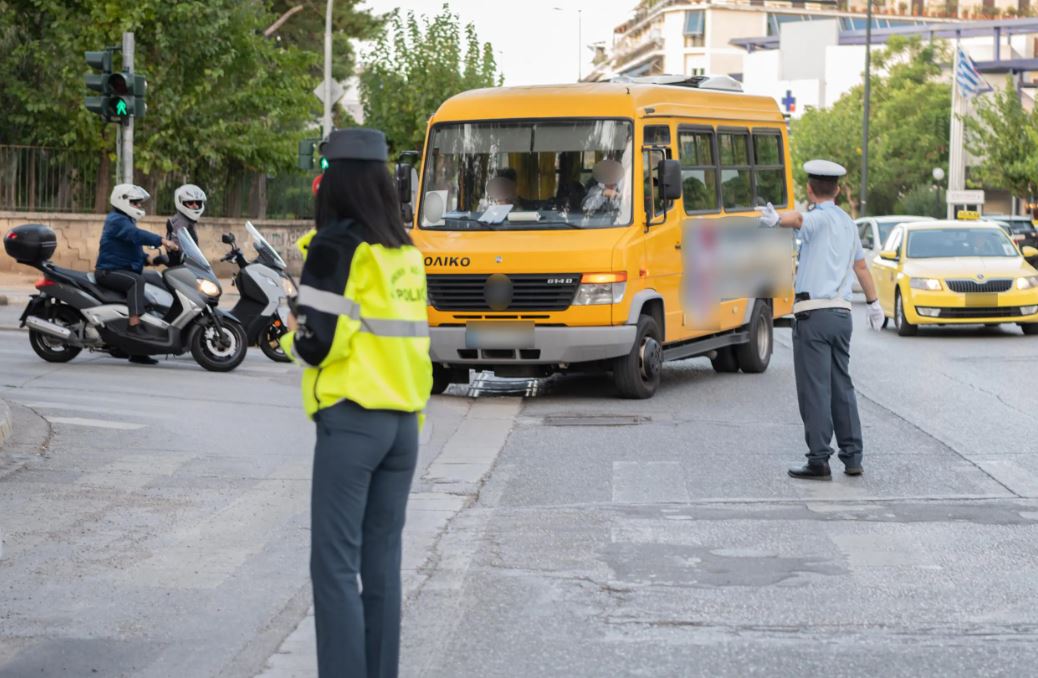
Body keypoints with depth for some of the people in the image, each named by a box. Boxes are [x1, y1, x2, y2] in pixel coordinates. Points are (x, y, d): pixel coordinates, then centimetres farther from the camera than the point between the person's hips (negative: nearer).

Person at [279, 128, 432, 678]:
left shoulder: (336, 245, -9)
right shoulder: (406, 252, 11)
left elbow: (318, 342, -13)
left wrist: (292, 336, 6)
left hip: (350, 421, -7)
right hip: (403, 423, 7)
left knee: (335, 567, -4)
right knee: (382, 565, 10)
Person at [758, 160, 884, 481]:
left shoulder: (821, 218, -8)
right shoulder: (848, 223, 18)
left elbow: (799, 219, -33)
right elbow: (861, 266, 32)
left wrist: (777, 219, -55)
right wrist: (873, 303, 45)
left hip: (813, 313, -8)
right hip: (842, 313, 8)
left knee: (815, 389, -6)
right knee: (842, 387, 13)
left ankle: (819, 460, -8)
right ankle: (852, 458, 14)